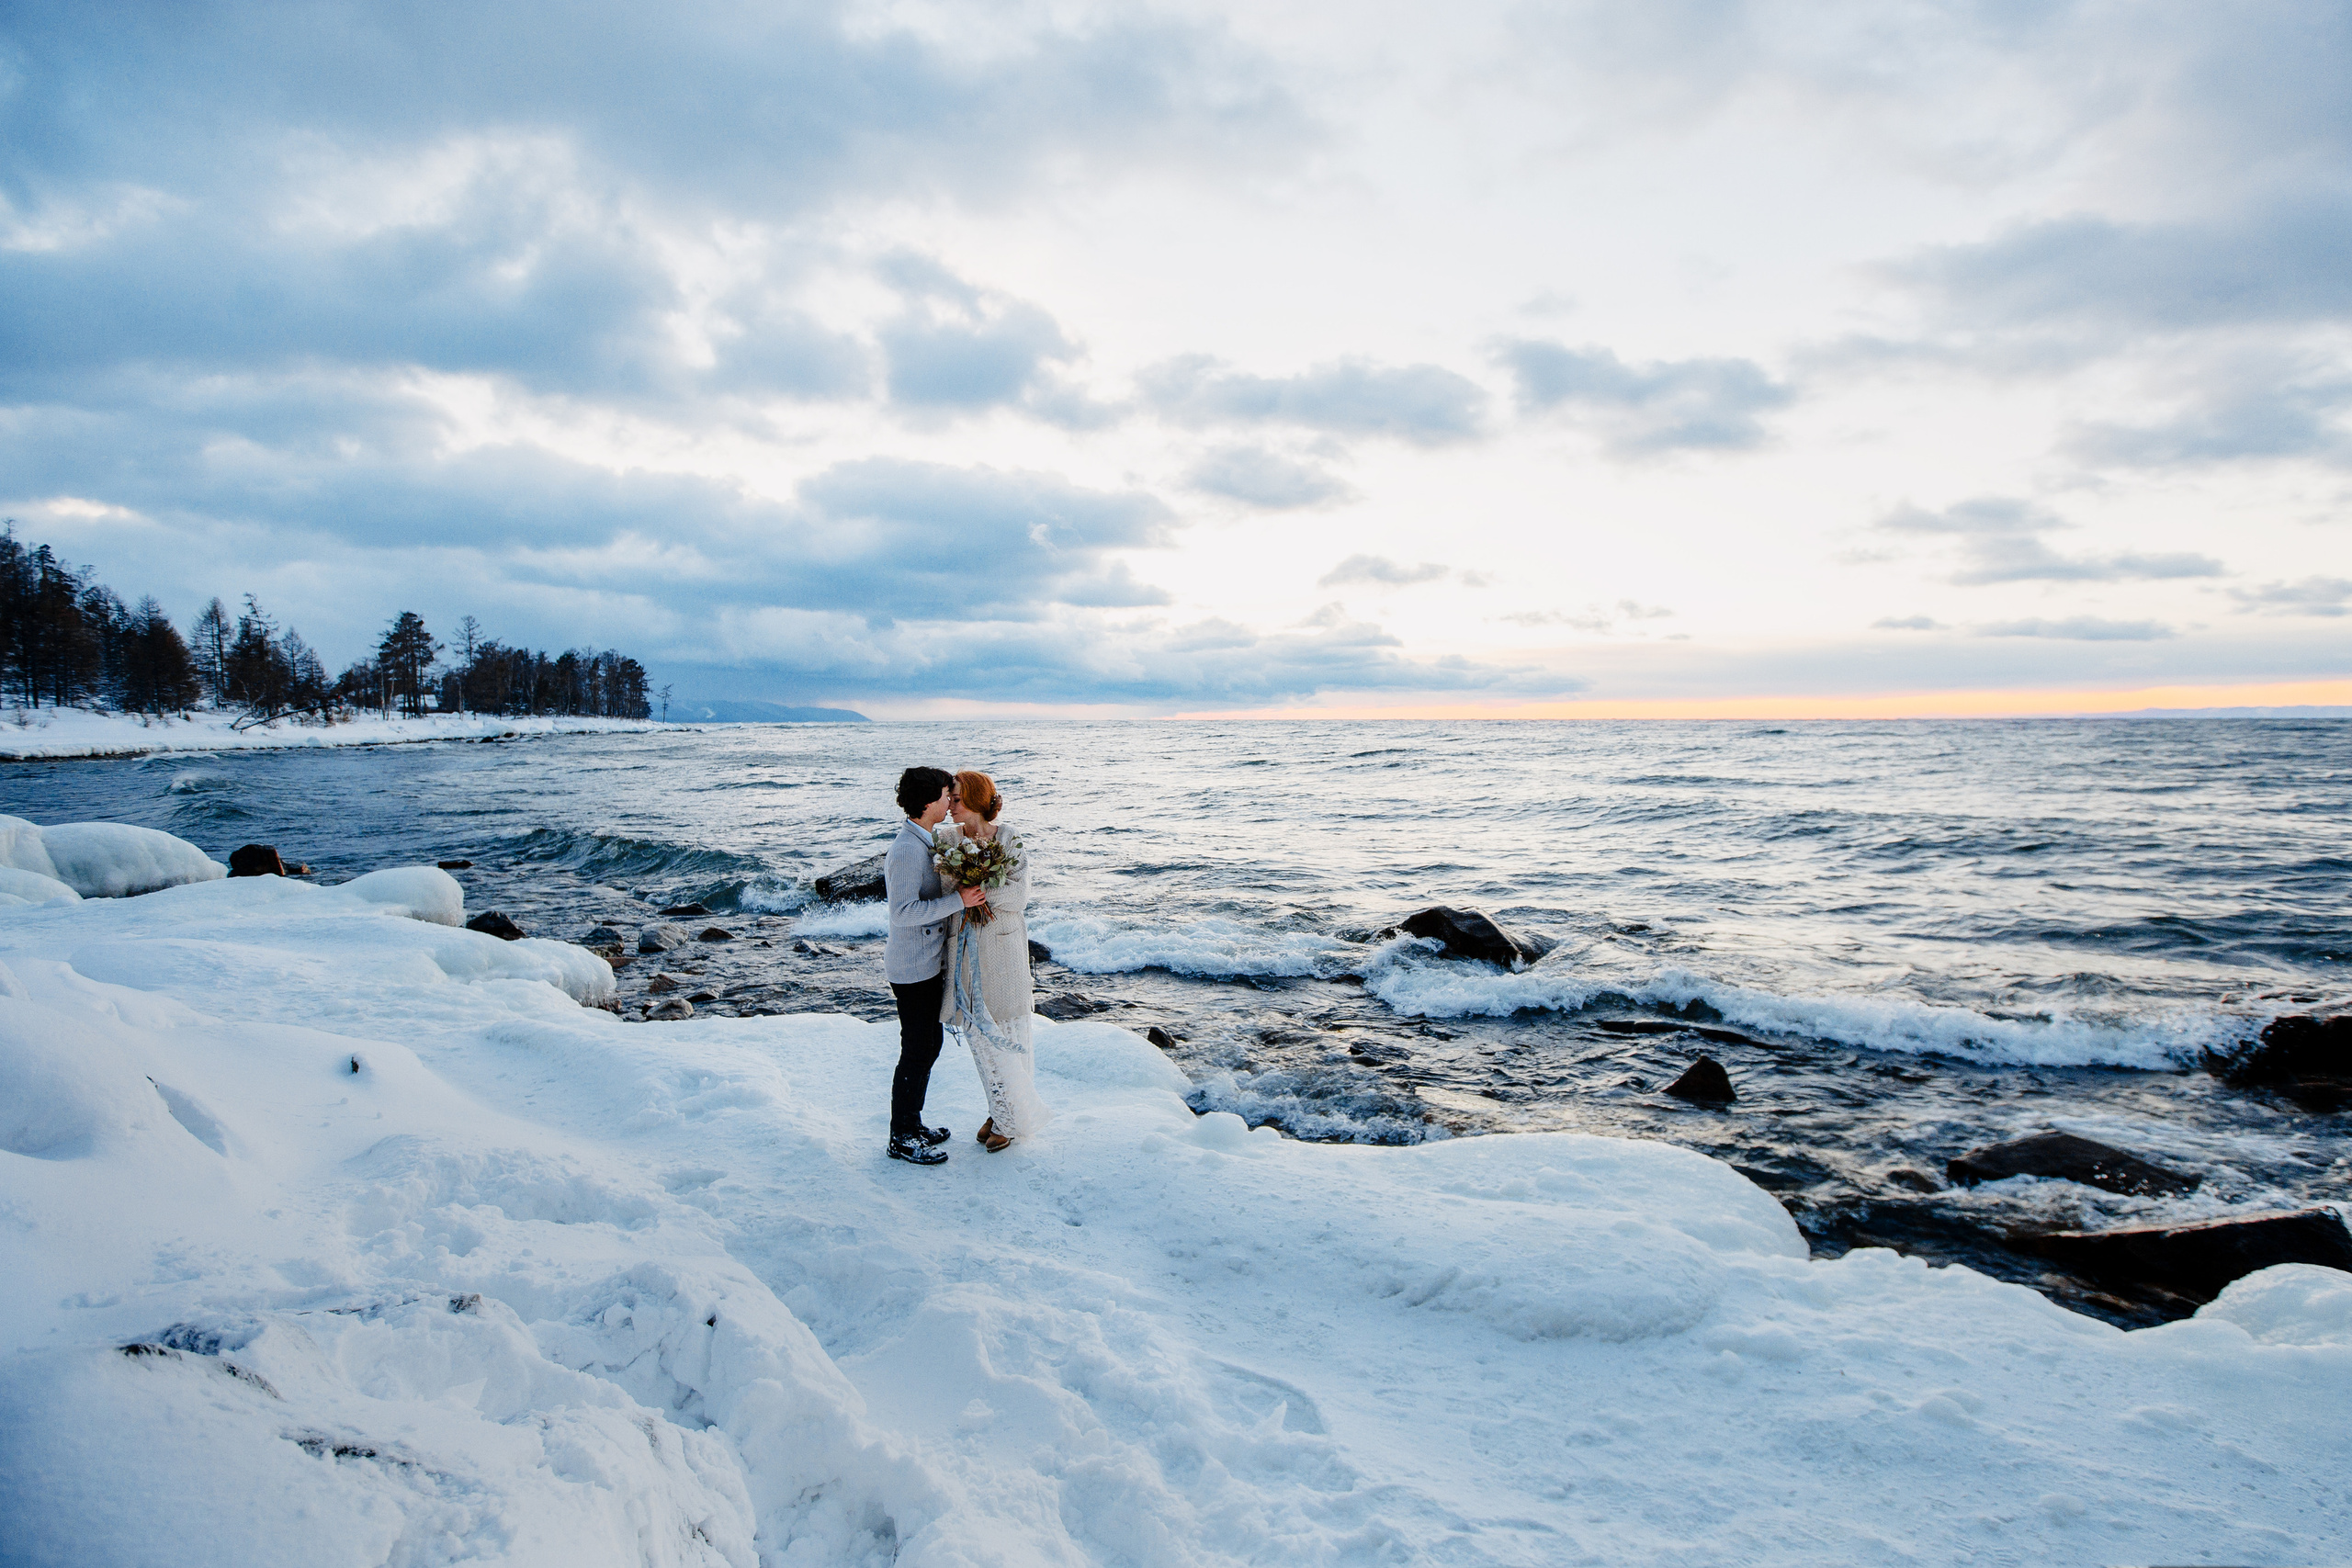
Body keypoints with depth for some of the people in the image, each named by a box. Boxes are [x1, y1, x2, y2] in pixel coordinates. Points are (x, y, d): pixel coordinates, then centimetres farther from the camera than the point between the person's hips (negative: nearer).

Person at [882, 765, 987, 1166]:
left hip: (929, 964, 10)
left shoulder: (925, 842, 10)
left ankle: (912, 1124, 31)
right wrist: (957, 900, -26)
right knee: (916, 1052, 0)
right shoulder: (906, 850, -22)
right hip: (912, 968, -10)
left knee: (929, 1046, 18)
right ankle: (902, 1139, 12)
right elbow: (904, 911, -27)